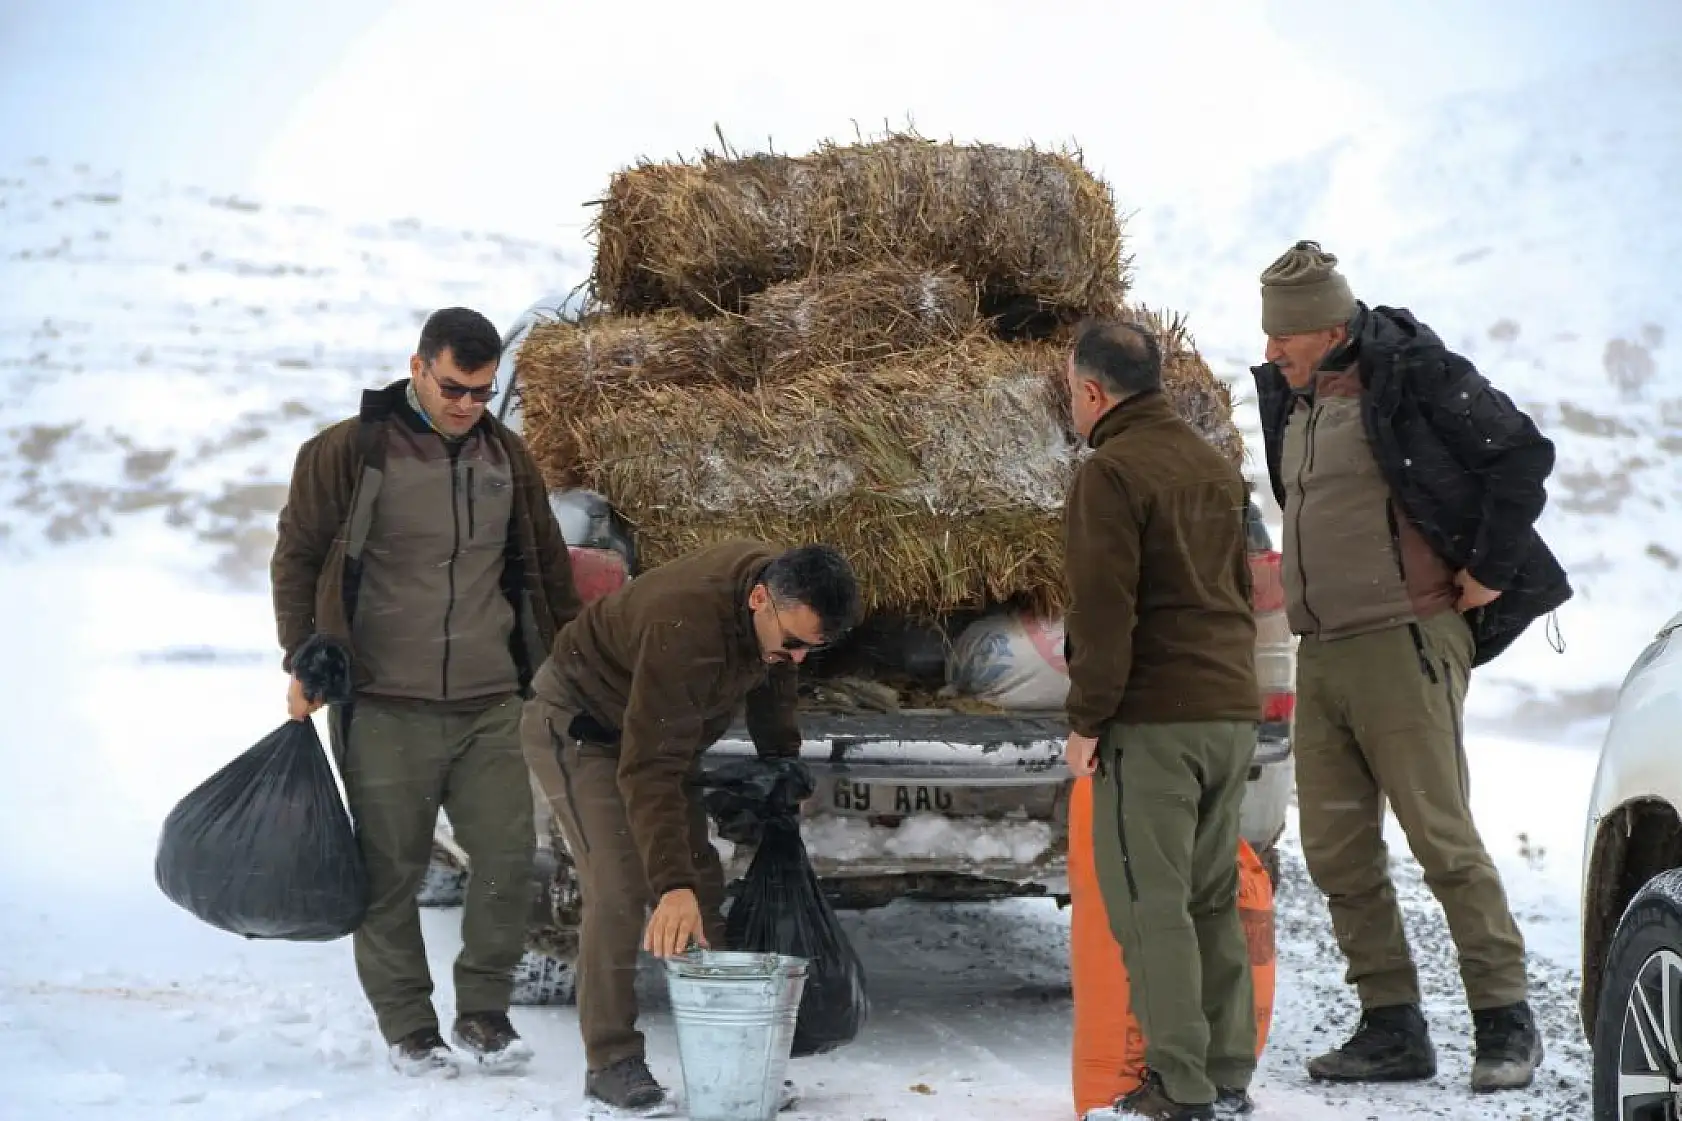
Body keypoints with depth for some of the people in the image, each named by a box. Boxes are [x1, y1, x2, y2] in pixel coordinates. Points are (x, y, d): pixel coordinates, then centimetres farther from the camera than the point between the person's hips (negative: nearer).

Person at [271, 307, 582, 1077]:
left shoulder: (505, 456, 9)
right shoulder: (350, 453, -5)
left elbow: (545, 570, 18)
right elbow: (296, 558, 1)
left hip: (491, 704, 4)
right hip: (385, 706, -4)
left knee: (507, 855, -1)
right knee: (391, 870, 2)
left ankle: (484, 1012, 14)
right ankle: (408, 1027, 14)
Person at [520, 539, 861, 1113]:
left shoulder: (785, 599, -16)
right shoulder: (687, 628, -42)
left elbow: (771, 679, 8)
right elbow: (649, 770, -43)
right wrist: (672, 886, -47)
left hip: (655, 724, 8)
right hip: (577, 724, -8)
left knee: (703, 880, 4)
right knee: (620, 888, -19)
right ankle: (611, 1062, -12)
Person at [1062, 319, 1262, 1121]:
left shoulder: (1111, 472, -10)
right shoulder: (1217, 469, 17)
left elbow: (1103, 608, -16)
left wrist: (1086, 720, -11)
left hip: (1153, 720, -8)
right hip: (1231, 713, 8)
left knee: (1149, 904, -5)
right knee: (1212, 898, 13)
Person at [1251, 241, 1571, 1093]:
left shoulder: (1413, 379, -8)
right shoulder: (1292, 401, 15)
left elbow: (1523, 453, -9)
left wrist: (1488, 570, -10)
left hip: (1403, 644, -8)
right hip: (1320, 654, 8)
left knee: (1442, 837, -8)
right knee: (1337, 851, 6)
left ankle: (1506, 1023, 2)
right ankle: (1392, 1029, 13)